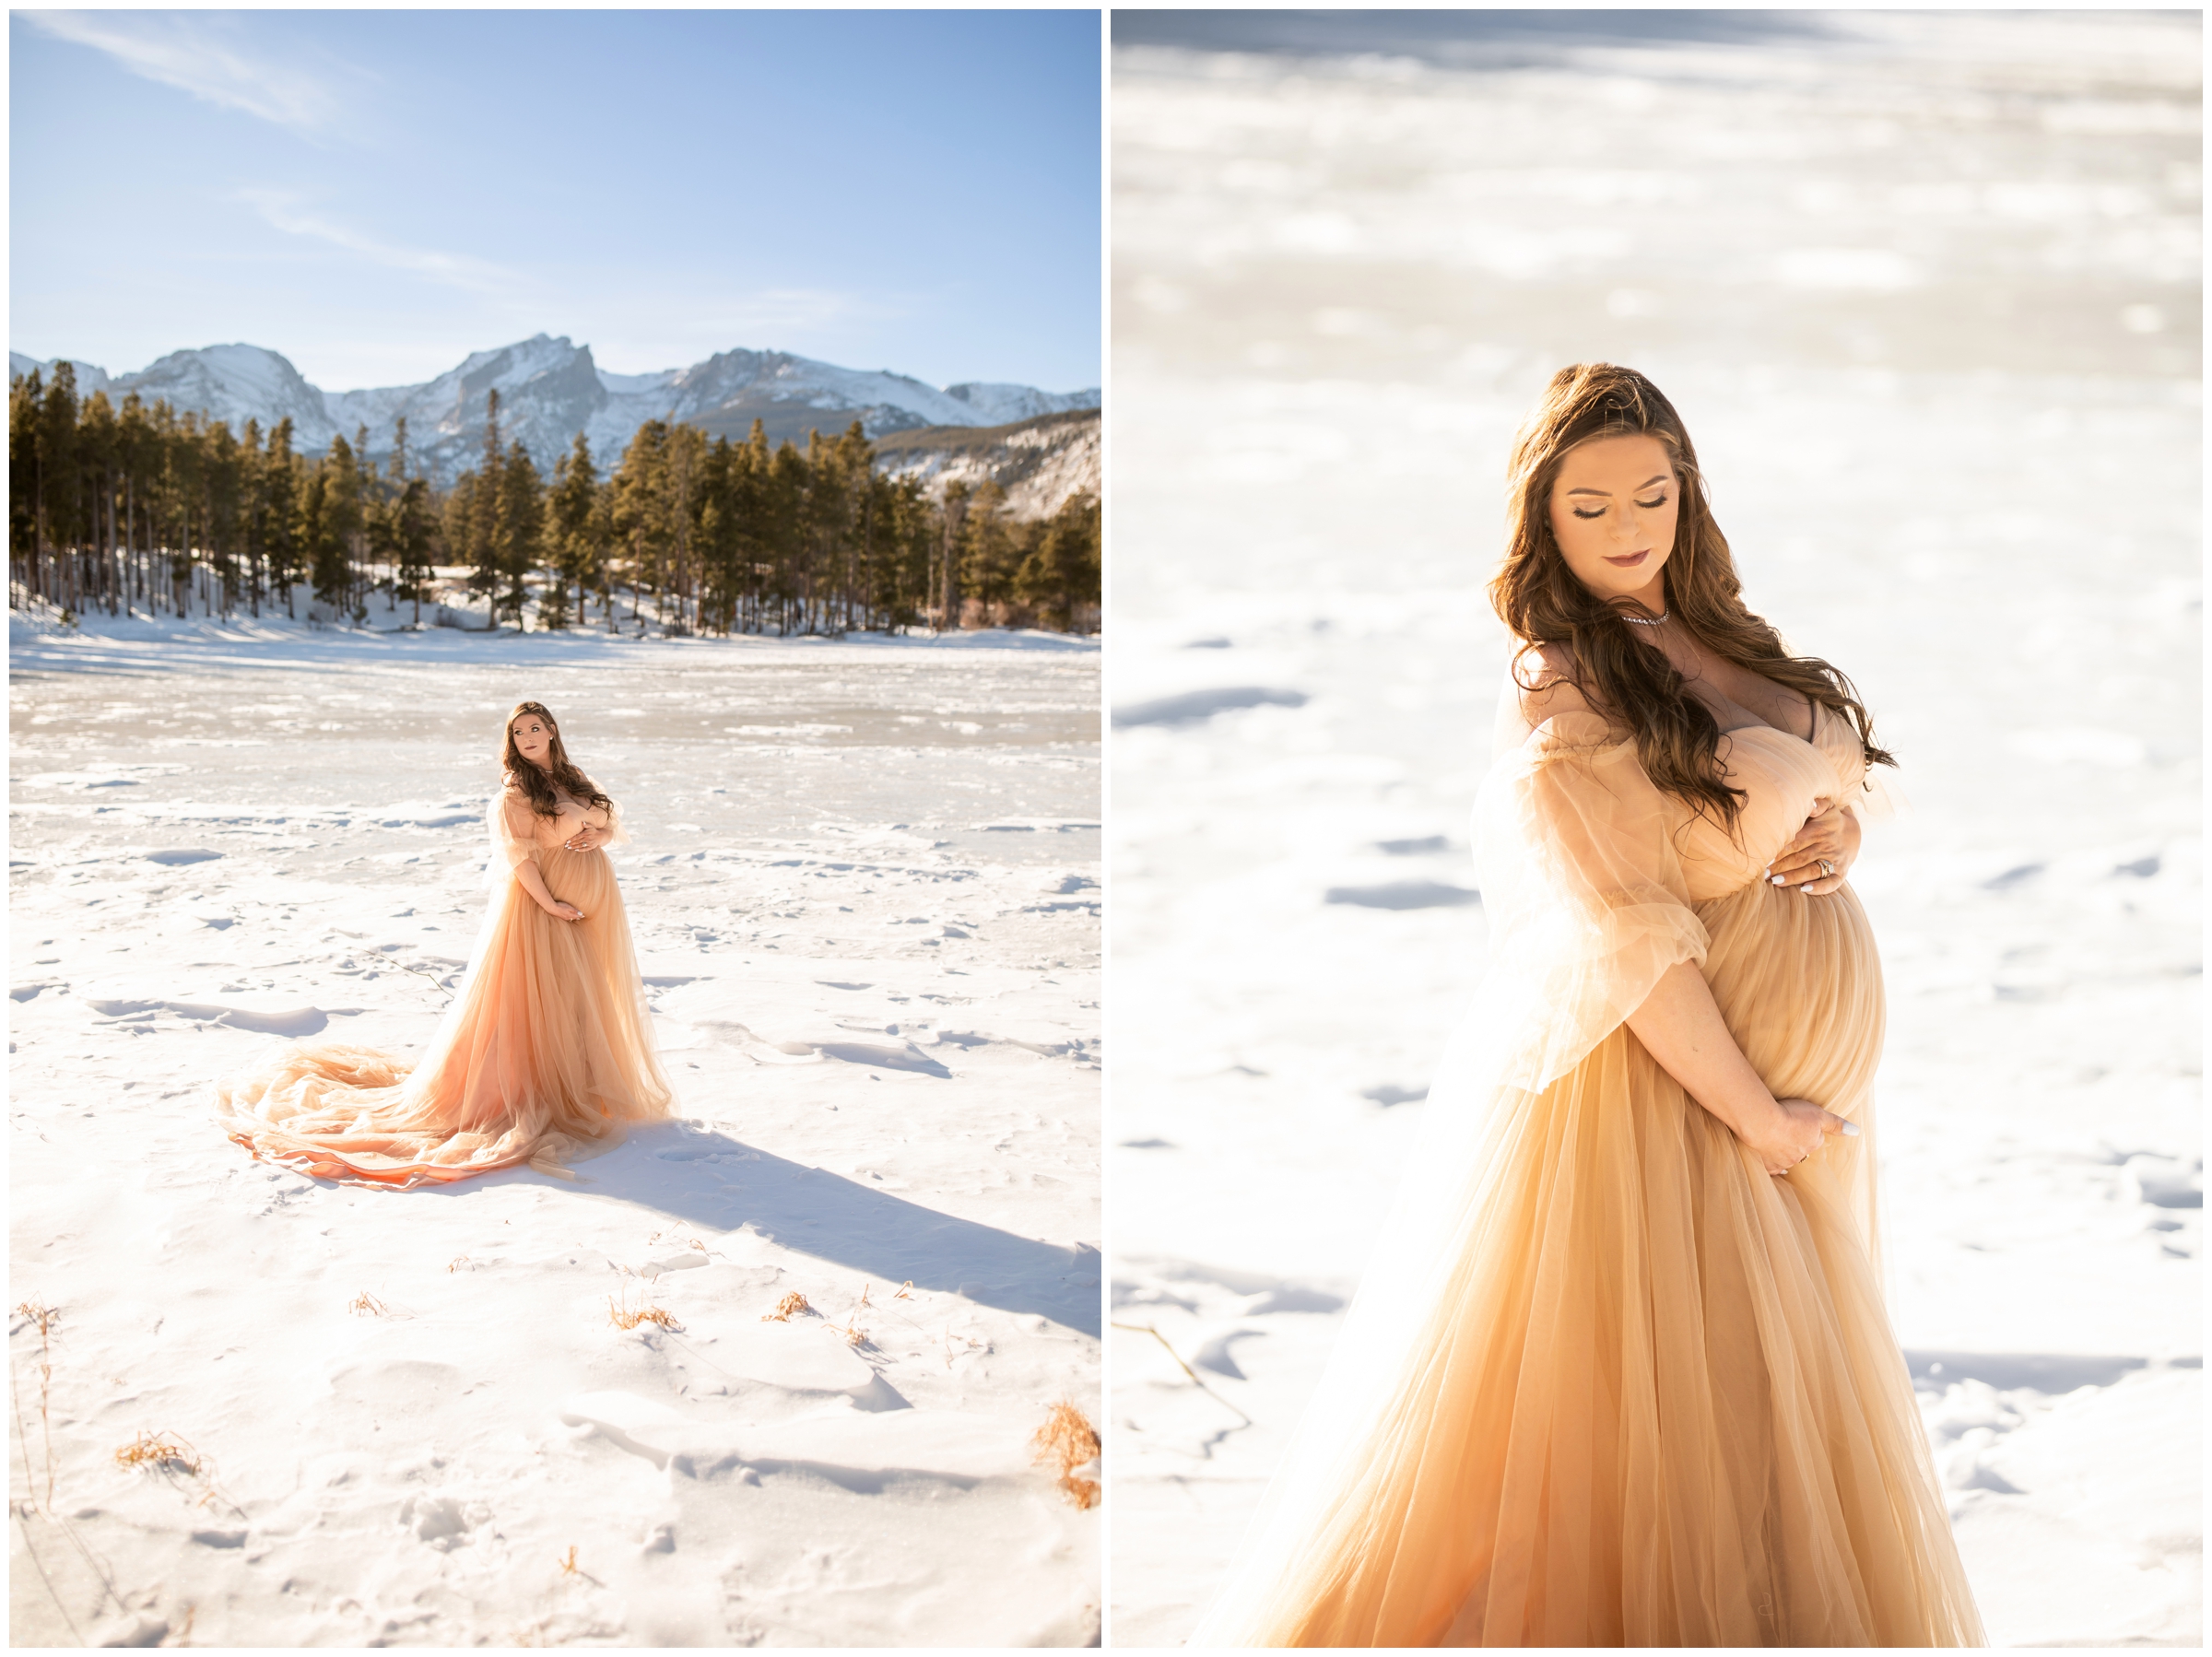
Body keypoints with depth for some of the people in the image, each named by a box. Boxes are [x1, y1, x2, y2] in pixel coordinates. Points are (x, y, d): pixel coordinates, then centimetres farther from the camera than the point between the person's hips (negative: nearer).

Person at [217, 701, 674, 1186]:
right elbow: (520, 856, -16)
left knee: (583, 1002, 12)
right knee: (540, 1001, -3)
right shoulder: (515, 792, -8)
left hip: (594, 909, 7)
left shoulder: (576, 780, 13)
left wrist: (601, 835, -7)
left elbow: (615, 826, 16)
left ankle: (583, 1088, 22)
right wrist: (550, 904, -20)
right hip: (540, 909, -7)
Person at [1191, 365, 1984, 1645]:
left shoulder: (1726, 640, 9)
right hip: (1668, 1084, -8)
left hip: (1800, 1089, 8)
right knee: (1670, 1420, 1)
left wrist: (1838, 835, -4)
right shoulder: (1557, 691, -16)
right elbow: (1629, 943, -21)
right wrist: (1760, 1117, -18)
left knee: (1781, 1420, 19)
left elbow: (1834, 788, 20)